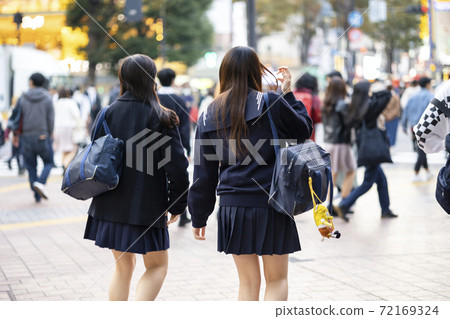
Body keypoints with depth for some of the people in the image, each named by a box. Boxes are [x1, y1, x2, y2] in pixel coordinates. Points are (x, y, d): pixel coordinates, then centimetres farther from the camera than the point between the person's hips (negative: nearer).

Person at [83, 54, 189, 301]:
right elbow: (176, 165, -10)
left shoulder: (108, 113, 1)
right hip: (148, 205, -4)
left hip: (112, 205, 4)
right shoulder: (161, 118, -9)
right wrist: (177, 204, 1)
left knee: (123, 267, 19)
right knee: (157, 266, 10)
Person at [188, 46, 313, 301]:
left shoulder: (210, 115, 5)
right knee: (277, 279, 10)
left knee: (248, 282, 14)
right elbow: (304, 130, 6)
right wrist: (288, 94, 14)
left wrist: (199, 217, 14)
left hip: (233, 205, 3)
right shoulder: (272, 104, -8)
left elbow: (203, 173, 8)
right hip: (271, 203, -3)